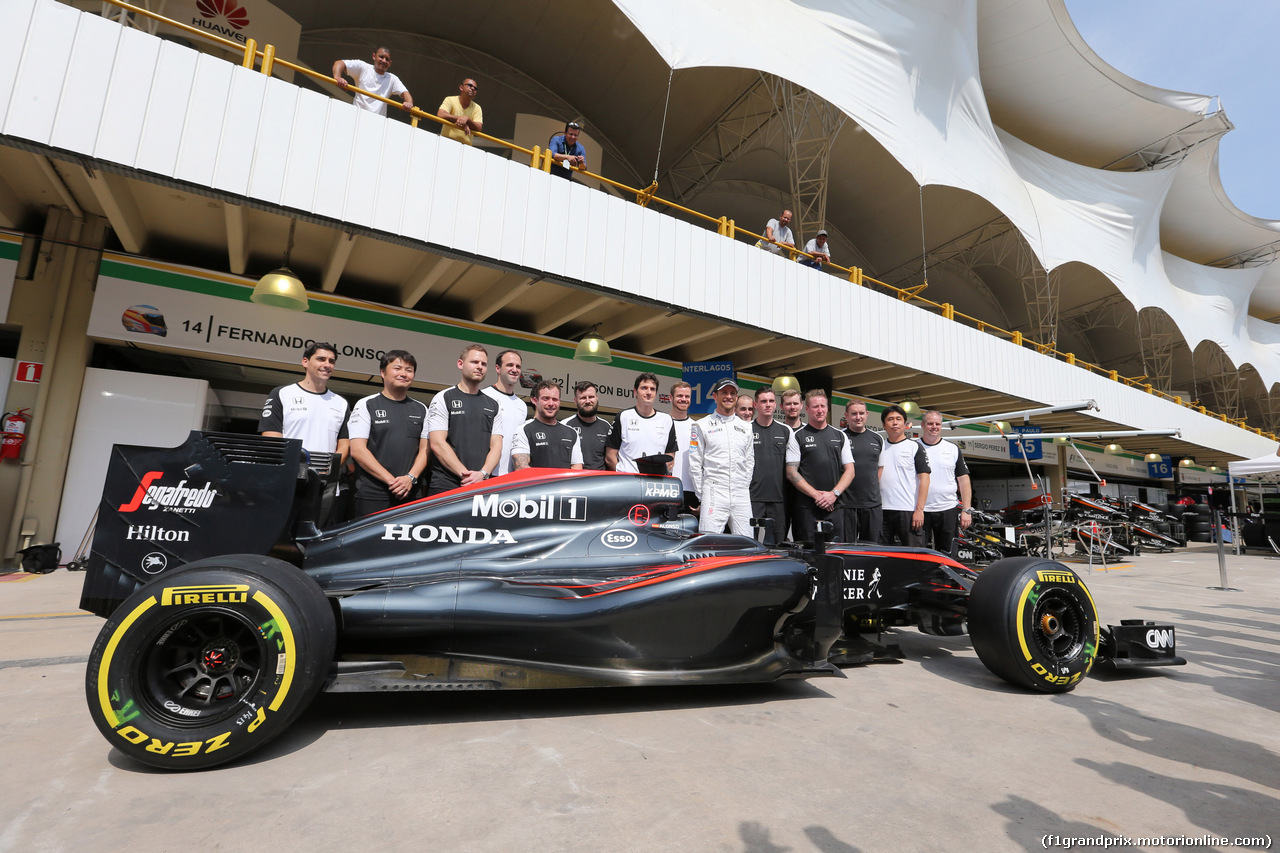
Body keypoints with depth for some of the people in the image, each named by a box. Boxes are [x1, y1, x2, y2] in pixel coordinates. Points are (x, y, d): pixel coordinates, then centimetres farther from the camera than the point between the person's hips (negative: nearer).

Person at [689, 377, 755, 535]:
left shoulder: (746, 427, 17)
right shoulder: (703, 425, 5)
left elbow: (749, 461, 18)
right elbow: (695, 464, 3)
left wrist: (745, 488, 8)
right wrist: (701, 495, -1)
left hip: (742, 497, 4)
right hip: (713, 494, -4)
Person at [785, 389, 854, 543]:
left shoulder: (840, 436, 14)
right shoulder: (798, 436, 3)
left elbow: (849, 471, 10)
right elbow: (791, 473, -3)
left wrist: (834, 494, -6)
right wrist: (816, 494, -11)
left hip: (835, 507, 3)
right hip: (806, 508, -3)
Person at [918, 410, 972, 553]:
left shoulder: (953, 449, 8)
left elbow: (963, 480, 7)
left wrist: (966, 510, 0)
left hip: (948, 510, 2)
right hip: (919, 510, -1)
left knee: (945, 555, 9)